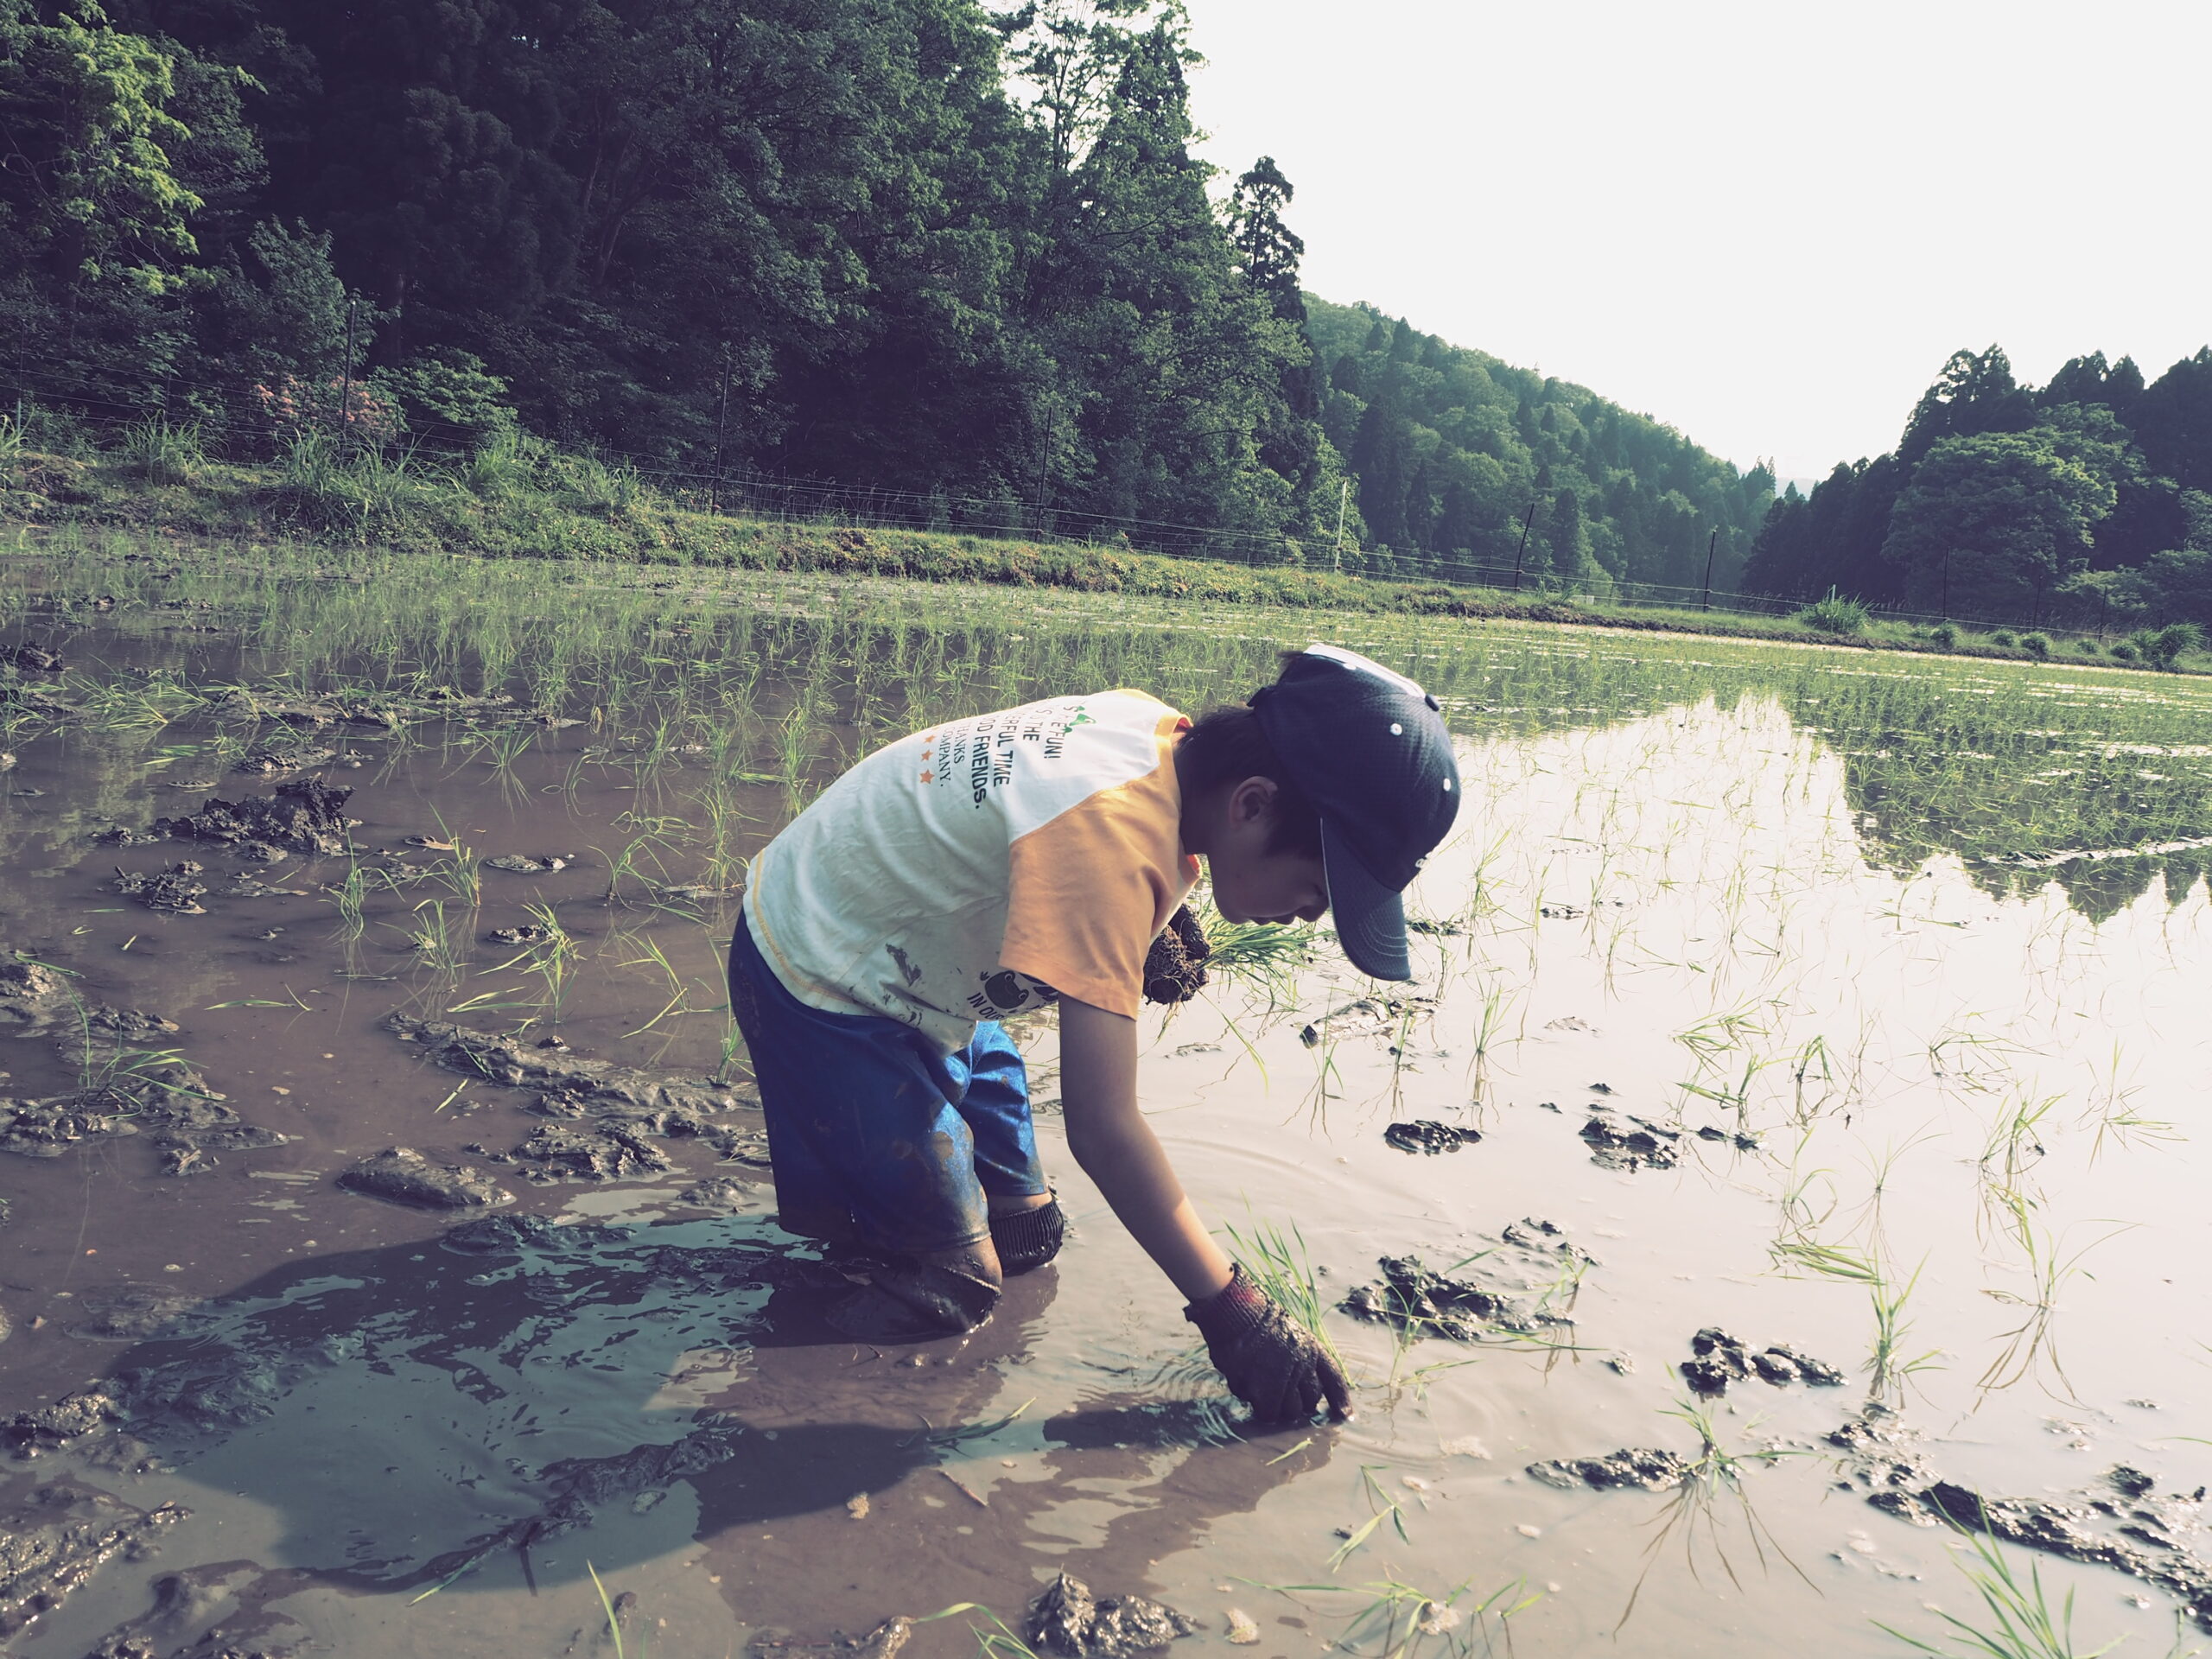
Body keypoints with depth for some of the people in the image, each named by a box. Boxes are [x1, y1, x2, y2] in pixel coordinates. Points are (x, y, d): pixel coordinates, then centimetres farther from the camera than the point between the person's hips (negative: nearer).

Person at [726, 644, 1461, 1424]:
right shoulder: (1107, 832, -38)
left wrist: (1154, 921, -9)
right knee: (947, 1286, -7)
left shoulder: (1159, 729, -13)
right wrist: (1232, 1314, -29)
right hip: (820, 990, -8)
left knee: (1024, 1231, 12)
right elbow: (1103, 1130, -36)